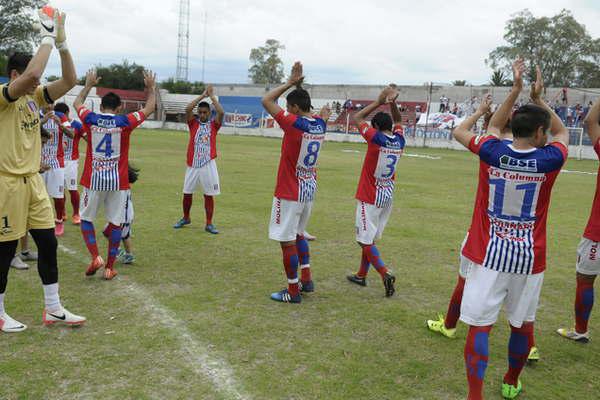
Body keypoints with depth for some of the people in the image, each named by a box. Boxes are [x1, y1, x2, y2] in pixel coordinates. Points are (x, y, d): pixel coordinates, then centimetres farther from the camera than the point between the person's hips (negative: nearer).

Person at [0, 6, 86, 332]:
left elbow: (69, 81, 3)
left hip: (33, 182, 8)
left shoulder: (34, 97, 9)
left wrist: (62, 43, -6)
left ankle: (53, 309, 20)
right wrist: (48, 38, -19)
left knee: (48, 244, 9)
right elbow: (32, 74, -30)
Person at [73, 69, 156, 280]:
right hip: (117, 181, 0)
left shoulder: (91, 119, -1)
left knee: (86, 219, 16)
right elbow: (149, 108, 9)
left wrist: (88, 85, 35)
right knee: (115, 223, 8)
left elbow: (77, 103, 22)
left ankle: (96, 257, 0)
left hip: (93, 179, 1)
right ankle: (110, 267, 11)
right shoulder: (125, 122, -5)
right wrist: (151, 87, 23)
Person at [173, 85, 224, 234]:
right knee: (187, 193, 9)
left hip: (208, 164, -1)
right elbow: (187, 109, -8)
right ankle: (186, 218, 30)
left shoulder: (213, 124, 5)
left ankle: (209, 224, 8)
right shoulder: (193, 123, 8)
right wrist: (203, 95, -5)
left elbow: (221, 112, -12)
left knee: (209, 195, 1)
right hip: (193, 164, 2)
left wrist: (212, 96, -5)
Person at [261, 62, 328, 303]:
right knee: (298, 234, 24)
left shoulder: (294, 124, -19)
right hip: (309, 190, 8)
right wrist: (298, 85, 13)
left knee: (287, 240, 1)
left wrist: (290, 83, -6)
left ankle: (293, 292, 9)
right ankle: (306, 280, 29)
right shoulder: (320, 124, 1)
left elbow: (266, 101, -13)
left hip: (289, 193, -8)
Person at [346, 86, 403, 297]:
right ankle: (361, 275, 26)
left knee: (365, 240, -3)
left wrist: (379, 101, -4)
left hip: (370, 198, -7)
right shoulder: (399, 141, 0)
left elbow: (357, 118, -5)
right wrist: (393, 102, 3)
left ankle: (385, 274, -17)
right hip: (387, 196, 7)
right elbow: (398, 121, 20)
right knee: (369, 238, 17)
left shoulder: (376, 139, -16)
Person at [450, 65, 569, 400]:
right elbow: (563, 133, 19)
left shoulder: (492, 152, -7)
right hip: (529, 258, 1)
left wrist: (482, 108, 27)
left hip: (489, 256, -1)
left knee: (480, 326, -1)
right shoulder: (549, 160, -6)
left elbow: (459, 131, 13)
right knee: (523, 324, 20)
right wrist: (539, 98, 21)